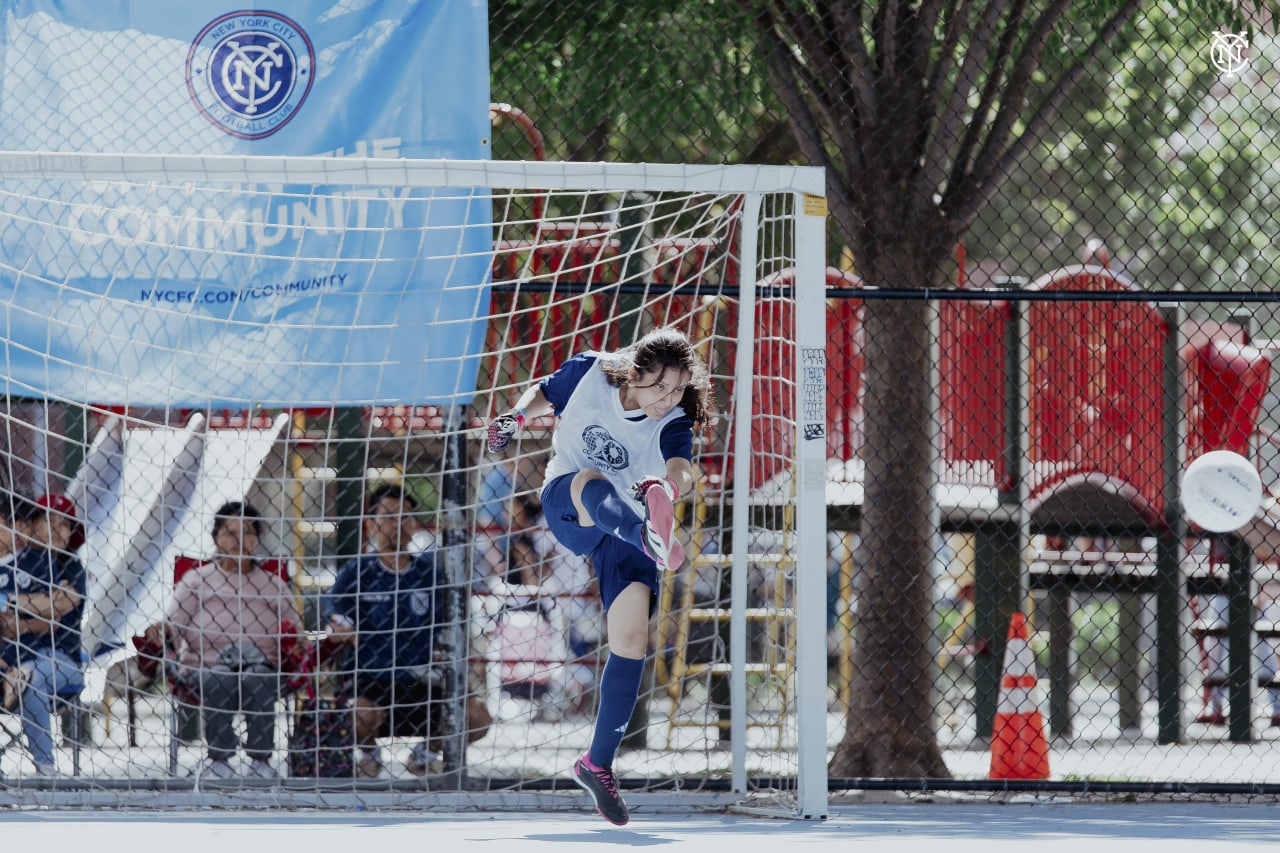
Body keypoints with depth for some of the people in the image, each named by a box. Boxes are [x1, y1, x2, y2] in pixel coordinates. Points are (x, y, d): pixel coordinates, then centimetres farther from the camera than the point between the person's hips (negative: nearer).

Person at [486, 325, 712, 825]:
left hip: (623, 525, 1)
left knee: (632, 638, -12)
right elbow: (545, 393, 11)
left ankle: (598, 764, 1)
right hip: (564, 503, -1)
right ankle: (653, 537, -76)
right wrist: (515, 418, -9)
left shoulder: (673, 425, -14)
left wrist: (668, 487, -58)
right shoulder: (589, 374, -11)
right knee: (592, 482, -39)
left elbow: (683, 474, -35)